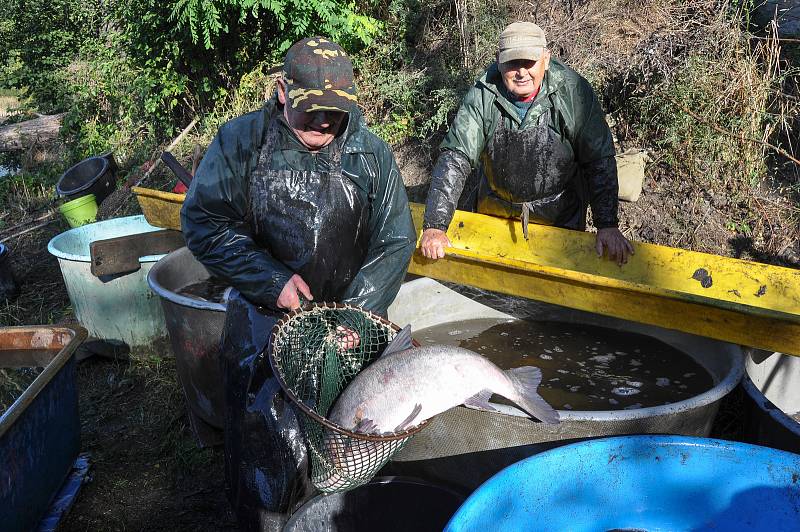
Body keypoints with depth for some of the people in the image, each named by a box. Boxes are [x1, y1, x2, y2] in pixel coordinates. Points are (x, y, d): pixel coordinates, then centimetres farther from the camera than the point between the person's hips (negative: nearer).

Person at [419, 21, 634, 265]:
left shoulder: (573, 92, -23)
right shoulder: (482, 96, -21)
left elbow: (600, 159, -18)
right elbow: (454, 158, -24)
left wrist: (607, 225, -22)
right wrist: (434, 225, -31)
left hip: (559, 212, -1)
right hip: (495, 207, 2)